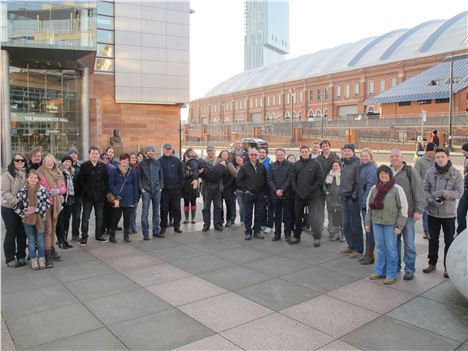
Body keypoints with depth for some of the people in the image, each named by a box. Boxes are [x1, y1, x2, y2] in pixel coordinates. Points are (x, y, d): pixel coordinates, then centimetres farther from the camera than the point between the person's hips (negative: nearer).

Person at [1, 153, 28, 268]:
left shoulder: (27, 173, 7)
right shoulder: (8, 174, -6)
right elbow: (5, 192, -12)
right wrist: (16, 202, -22)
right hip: (9, 209, -4)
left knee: (22, 233, 9)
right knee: (11, 233, 4)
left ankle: (21, 256, 22)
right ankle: (10, 259, 14)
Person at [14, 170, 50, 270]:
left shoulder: (43, 190, -7)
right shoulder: (22, 191, -5)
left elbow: (47, 204, -7)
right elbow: (16, 206, 0)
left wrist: (36, 210, -17)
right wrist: (24, 213, -11)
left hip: (40, 219, 0)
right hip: (27, 220, 1)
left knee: (40, 240, 10)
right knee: (31, 240, 10)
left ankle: (41, 259, 20)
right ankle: (33, 260, 20)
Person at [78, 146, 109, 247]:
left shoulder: (103, 166, 7)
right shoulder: (84, 166, -1)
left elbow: (106, 180, 9)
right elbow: (80, 180, -3)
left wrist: (104, 191, 0)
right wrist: (85, 191, -9)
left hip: (100, 196, 3)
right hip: (88, 196, -3)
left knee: (99, 217, 11)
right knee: (85, 217, 1)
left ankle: (98, 235, 24)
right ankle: (84, 237, 8)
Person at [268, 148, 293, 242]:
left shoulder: (290, 165, 1)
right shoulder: (272, 166, 9)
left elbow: (290, 179, -7)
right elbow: (269, 179, 3)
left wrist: (282, 190, -14)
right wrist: (275, 190, -9)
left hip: (287, 194, -3)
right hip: (275, 194, 3)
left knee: (287, 215, 3)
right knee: (277, 215, 9)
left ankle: (287, 234, 11)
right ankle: (277, 234, 17)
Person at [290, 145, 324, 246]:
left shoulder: (316, 163, -3)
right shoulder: (296, 164, 8)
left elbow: (320, 179, -5)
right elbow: (292, 178, 9)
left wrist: (312, 190, -10)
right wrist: (295, 190, -2)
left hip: (312, 195, -4)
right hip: (299, 195, 4)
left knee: (314, 216, -9)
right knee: (298, 216, 11)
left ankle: (317, 238, -1)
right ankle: (297, 237, 22)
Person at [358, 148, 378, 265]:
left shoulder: (371, 168, -13)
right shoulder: (362, 167, 15)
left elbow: (370, 185, -19)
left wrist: (366, 201, -21)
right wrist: (362, 201, 14)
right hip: (363, 202, 9)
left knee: (369, 228, -2)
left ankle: (370, 255, 7)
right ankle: (368, 253, 25)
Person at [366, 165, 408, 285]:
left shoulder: (397, 189, -8)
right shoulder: (374, 188, 6)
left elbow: (403, 208, -7)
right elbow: (369, 205, 12)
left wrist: (399, 226, -10)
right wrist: (368, 223, 10)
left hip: (390, 224, -4)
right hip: (376, 222, 4)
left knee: (390, 249, 4)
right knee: (380, 248, 14)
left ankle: (391, 275, 14)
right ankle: (380, 271, 26)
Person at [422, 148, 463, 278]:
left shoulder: (456, 174, -8)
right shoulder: (430, 172, -4)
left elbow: (459, 192, -10)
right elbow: (425, 189, 0)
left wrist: (444, 193, -24)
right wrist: (431, 200, -17)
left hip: (449, 213, -2)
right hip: (433, 212, 2)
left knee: (449, 241, 8)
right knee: (433, 239, 15)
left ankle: (448, 267, 22)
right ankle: (432, 263, 30)